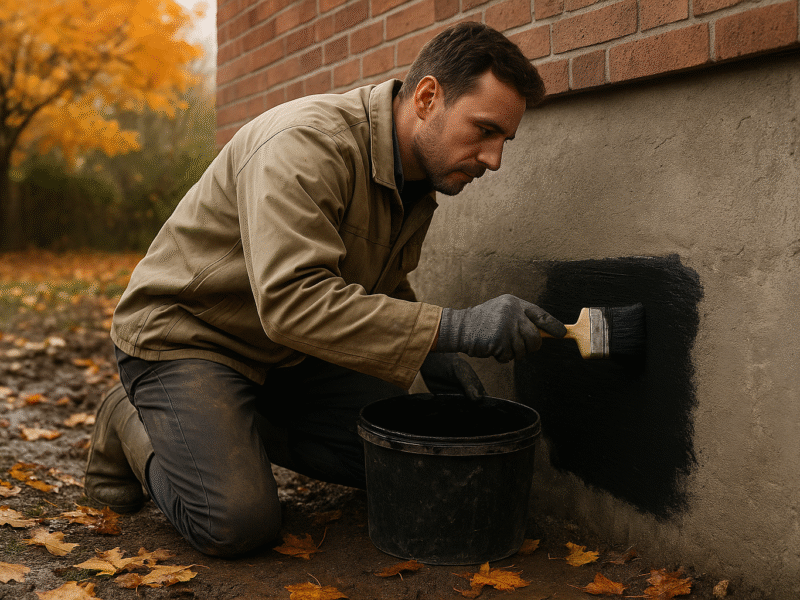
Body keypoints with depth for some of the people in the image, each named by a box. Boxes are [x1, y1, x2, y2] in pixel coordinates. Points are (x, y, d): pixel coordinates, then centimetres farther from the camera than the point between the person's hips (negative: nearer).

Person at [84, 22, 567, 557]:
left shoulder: (418, 176, 0)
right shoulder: (306, 143, -29)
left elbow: (382, 283, 15)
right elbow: (293, 300, -40)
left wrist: (430, 353, -3)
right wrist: (450, 327, -41)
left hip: (288, 352, 8)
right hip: (183, 333, -8)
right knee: (238, 522, -23)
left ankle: (243, 431, 15)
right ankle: (132, 427, 6)